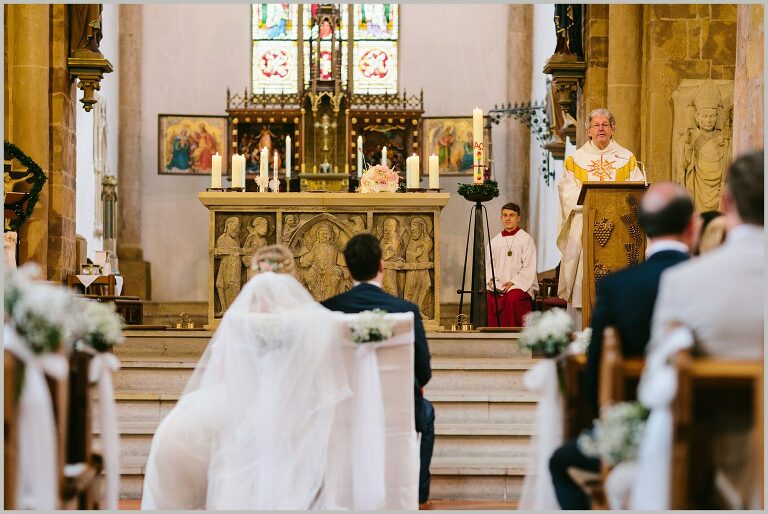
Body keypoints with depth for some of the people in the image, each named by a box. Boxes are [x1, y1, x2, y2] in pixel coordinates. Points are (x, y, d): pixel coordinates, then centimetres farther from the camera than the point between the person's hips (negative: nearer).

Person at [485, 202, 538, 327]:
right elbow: (488, 265, 17)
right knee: (486, 298, -28)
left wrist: (513, 282, -15)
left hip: (521, 285, -4)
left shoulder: (526, 239, 3)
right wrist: (490, 280, -4)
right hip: (498, 285, 4)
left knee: (512, 298, -36)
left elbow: (529, 268, -4)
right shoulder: (495, 241, 17)